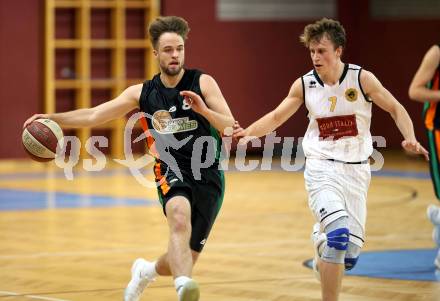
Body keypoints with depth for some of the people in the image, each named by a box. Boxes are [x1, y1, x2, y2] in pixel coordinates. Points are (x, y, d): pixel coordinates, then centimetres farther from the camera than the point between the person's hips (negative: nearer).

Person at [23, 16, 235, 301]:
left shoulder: (202, 83, -2)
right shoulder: (142, 93, 5)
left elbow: (232, 129, -8)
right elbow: (94, 115, 7)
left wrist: (204, 110, -26)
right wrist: (53, 117, -5)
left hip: (209, 178, 0)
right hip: (172, 171, 0)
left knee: (184, 261, 5)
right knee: (180, 215, -37)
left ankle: (147, 270, 40)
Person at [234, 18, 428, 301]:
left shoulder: (361, 79, -7)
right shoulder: (304, 85, -2)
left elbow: (396, 109, 0)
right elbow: (276, 117, 9)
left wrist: (410, 139, -17)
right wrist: (249, 132, -7)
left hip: (356, 171, 1)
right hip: (322, 169, -1)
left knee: (350, 252, 2)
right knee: (339, 234, -26)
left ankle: (321, 237, 38)